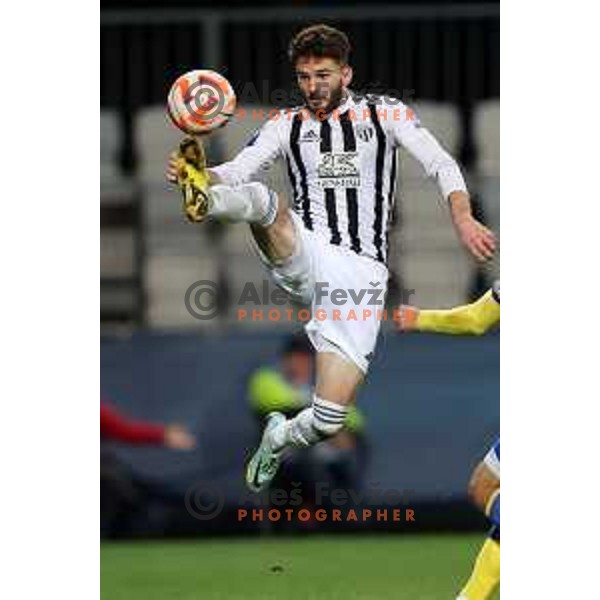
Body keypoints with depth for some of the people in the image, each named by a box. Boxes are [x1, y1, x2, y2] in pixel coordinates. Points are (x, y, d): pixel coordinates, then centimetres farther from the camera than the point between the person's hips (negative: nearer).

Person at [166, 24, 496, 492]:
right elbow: (236, 171, 1)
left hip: (360, 272, -1)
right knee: (262, 199, -31)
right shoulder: (288, 126, 13)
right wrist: (202, 175, -23)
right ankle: (202, 200, -63)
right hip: (305, 256, 1)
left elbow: (440, 163, -2)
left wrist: (463, 218, -21)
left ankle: (279, 439, 24)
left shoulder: (385, 114, 7)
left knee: (330, 418, -7)